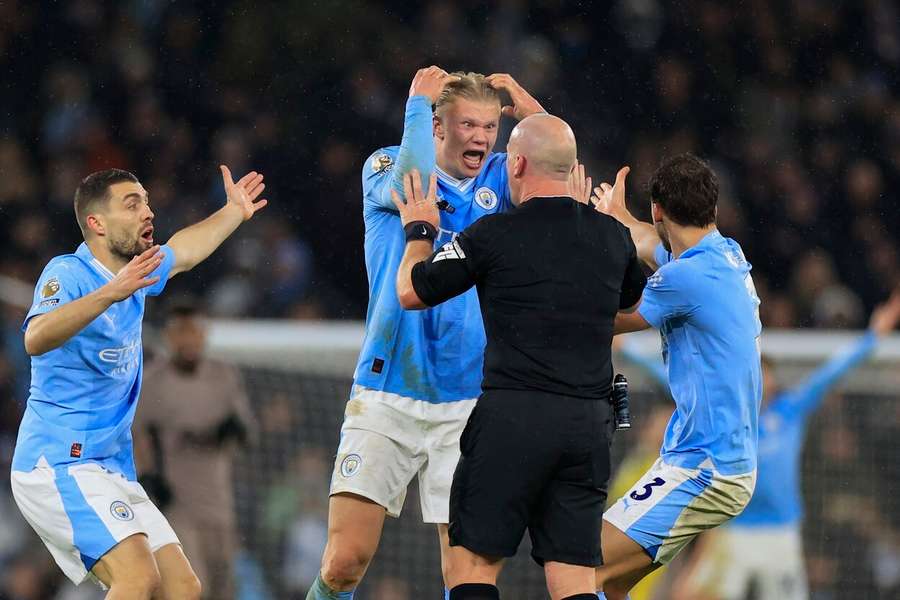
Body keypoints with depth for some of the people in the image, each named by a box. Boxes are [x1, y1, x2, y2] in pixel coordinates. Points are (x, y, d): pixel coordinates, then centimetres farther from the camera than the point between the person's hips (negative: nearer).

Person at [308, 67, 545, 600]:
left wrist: (533, 113, -16)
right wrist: (417, 102, -15)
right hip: (386, 397, -2)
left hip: (467, 403, 2)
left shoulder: (500, 179, 9)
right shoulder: (385, 167, 2)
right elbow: (411, 185, -22)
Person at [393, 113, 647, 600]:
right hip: (590, 422, 5)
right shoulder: (612, 236, 9)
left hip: (514, 417, -5)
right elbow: (632, 303, 32)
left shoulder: (493, 235, -5)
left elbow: (411, 293, 5)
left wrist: (419, 231, 24)